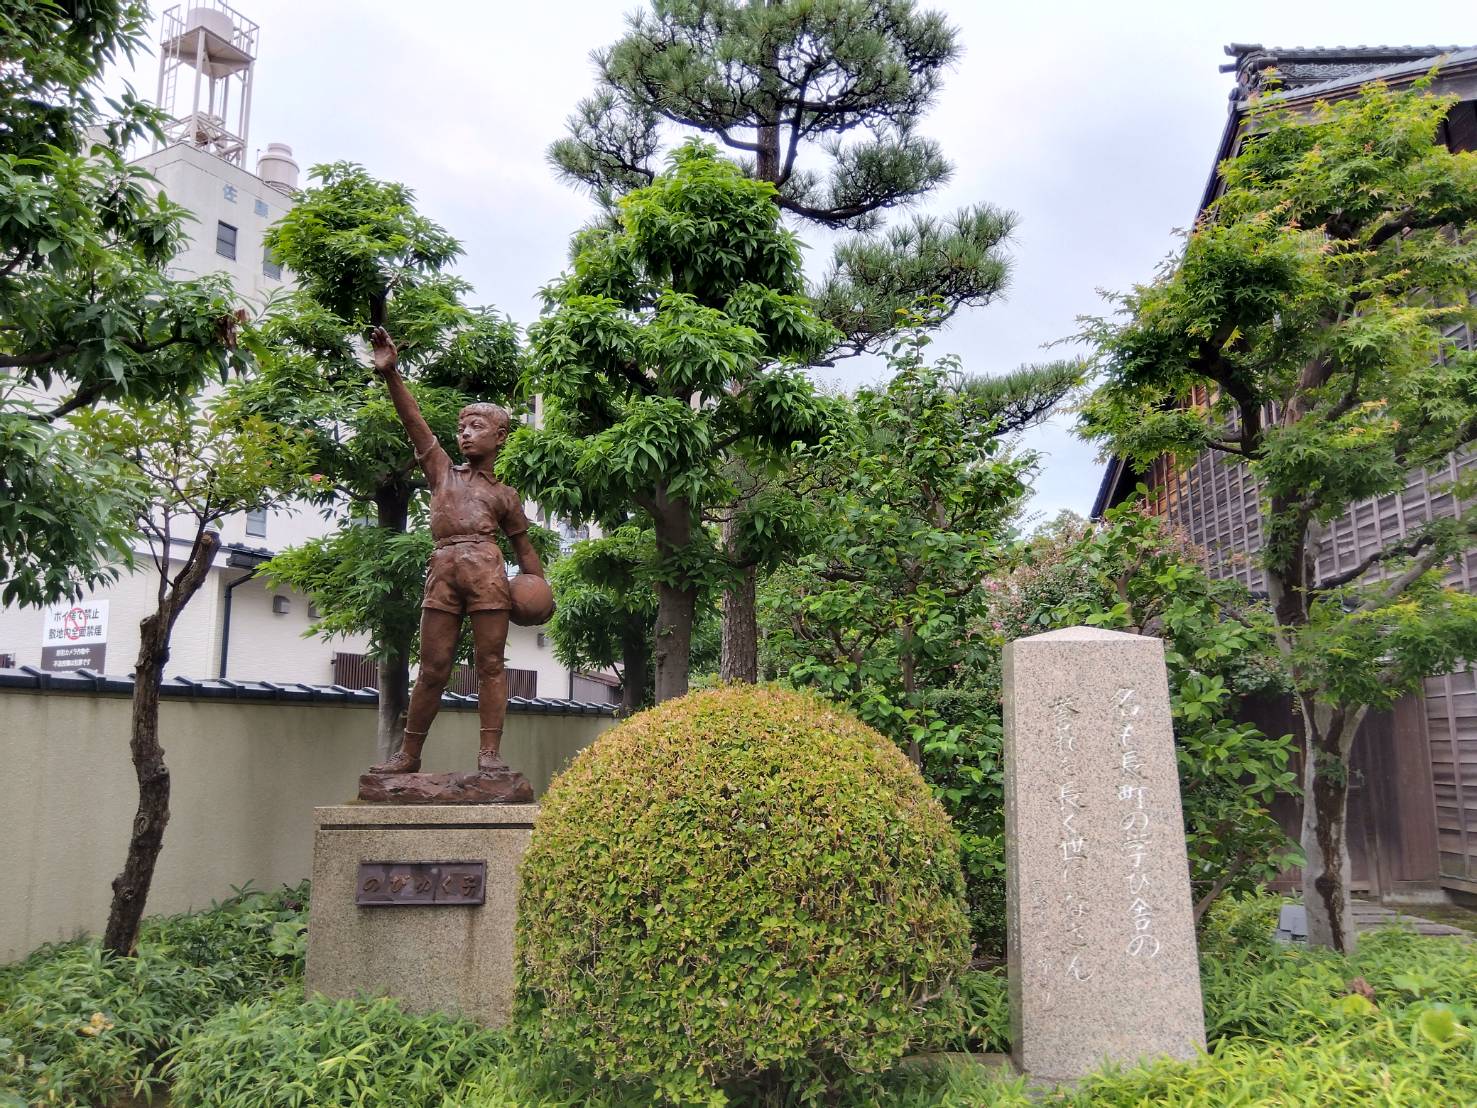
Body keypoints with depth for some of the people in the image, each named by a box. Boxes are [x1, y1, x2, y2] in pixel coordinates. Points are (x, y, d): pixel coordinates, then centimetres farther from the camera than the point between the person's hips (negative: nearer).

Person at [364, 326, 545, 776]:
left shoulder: (504, 495, 15)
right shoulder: (442, 471, 17)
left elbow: (524, 546, 18)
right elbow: (414, 421, 7)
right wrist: (391, 373, -3)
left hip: (486, 573, -1)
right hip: (442, 573, 1)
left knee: (490, 664, -2)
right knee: (433, 668, 3)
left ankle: (489, 753, -1)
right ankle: (408, 754, 11)